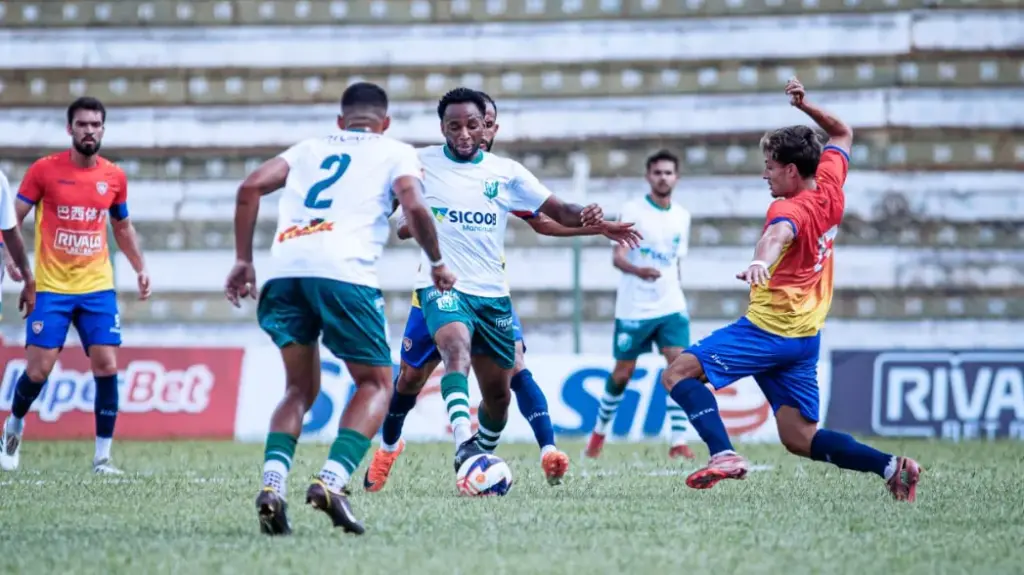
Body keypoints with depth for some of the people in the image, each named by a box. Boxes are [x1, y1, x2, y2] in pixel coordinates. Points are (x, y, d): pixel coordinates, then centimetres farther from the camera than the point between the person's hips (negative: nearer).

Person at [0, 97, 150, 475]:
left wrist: (140, 269, 12)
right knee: (38, 370, -4)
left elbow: (123, 227, 20)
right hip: (51, 287, -3)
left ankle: (102, 457, 0)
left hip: (97, 287, 3)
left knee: (106, 366, -8)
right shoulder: (44, 170, -4)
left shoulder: (114, 177, 5)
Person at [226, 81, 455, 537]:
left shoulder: (309, 149, 30)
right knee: (376, 383, 11)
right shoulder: (396, 152, 20)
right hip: (342, 271, -4)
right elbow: (414, 207, 2)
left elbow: (250, 188, 16)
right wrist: (436, 264, 16)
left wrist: (243, 260, 20)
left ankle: (272, 484, -5)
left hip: (283, 271, 4)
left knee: (301, 388, 19)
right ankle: (332, 479, -12)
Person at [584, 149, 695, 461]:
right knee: (622, 373, 6)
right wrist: (638, 270, -35)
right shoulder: (633, 210, -7)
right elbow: (617, 256, -16)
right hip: (634, 307, -3)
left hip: (671, 306, 3)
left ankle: (678, 443, -12)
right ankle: (599, 433, 27)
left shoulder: (682, 216, 9)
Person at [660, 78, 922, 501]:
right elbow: (843, 135, 26)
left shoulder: (790, 208, -16)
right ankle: (890, 466, -5)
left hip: (768, 330, -8)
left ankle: (723, 454, -25)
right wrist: (805, 106, 20)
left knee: (678, 374, -8)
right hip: (807, 338, 8)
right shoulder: (830, 190, 7)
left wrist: (761, 262, -62)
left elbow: (779, 233, -42)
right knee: (801, 439, 9)